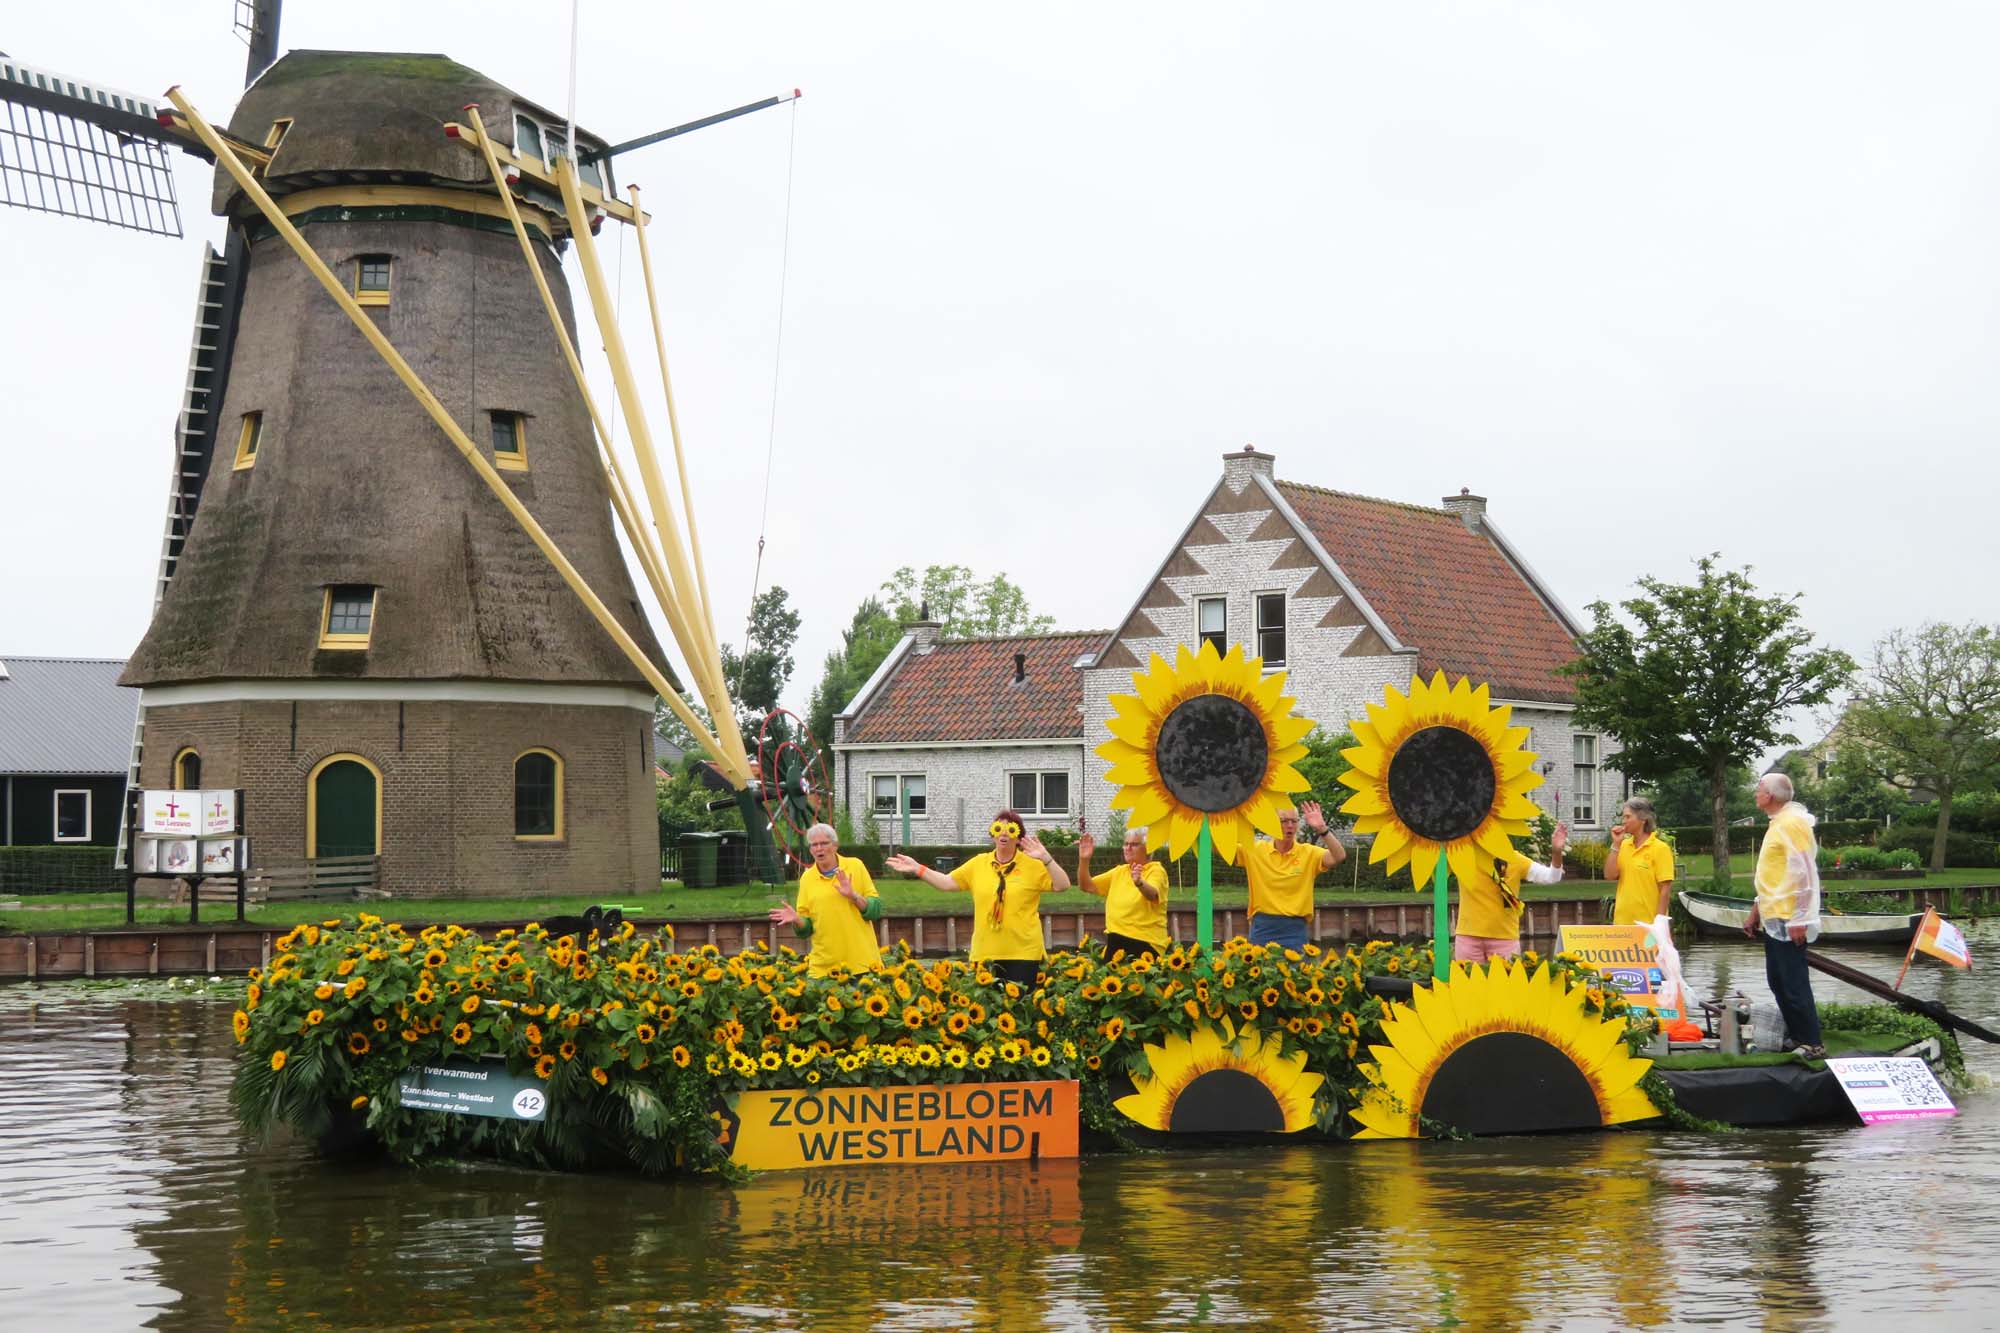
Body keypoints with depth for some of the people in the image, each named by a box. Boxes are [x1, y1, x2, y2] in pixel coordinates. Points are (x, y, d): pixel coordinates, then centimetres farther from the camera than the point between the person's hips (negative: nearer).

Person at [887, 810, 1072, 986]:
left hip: (1023, 952, -4)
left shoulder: (1032, 864, -3)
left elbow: (1062, 885, -10)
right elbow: (947, 883, 10)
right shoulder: (979, 863, 8)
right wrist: (917, 869, 1)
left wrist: (1046, 859, -23)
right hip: (985, 953, 4)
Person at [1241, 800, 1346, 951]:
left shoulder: (1308, 853, 0)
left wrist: (1322, 830, -24)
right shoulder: (1255, 849, 2)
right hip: (1262, 927, 1)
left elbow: (1339, 857, -13)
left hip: (1294, 929, 0)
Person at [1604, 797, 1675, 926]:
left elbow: (1665, 889, -11)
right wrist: (1616, 844, -3)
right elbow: (1610, 875, 1)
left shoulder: (1660, 848, -9)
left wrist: (1659, 921, -16)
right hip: (1622, 921, 6)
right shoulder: (1624, 845, 9)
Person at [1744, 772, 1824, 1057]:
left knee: (1794, 984, -7)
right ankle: (1796, 1037, 22)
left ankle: (1811, 1045, -1)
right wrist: (1756, 911, 24)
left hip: (1788, 921, -10)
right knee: (1778, 981, 14)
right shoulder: (1778, 824, 14)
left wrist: (1799, 919, -22)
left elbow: (1804, 873, -21)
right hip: (1774, 919, 10)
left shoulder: (1792, 823, -16)